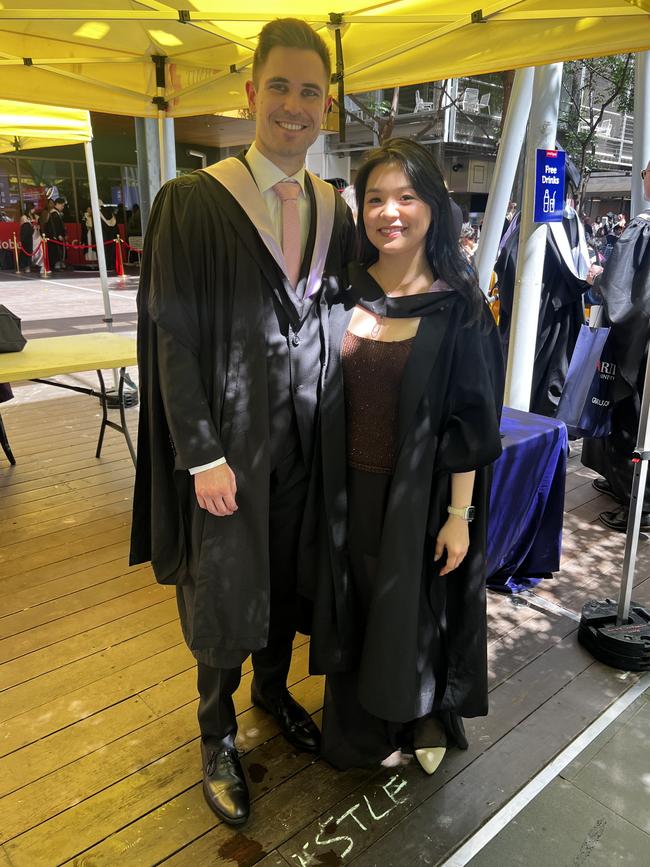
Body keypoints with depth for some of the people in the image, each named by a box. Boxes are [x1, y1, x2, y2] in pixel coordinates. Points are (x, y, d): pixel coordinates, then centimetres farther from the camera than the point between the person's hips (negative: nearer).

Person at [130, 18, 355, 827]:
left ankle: (273, 689, 45)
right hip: (230, 437, -4)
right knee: (225, 591, 9)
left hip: (305, 434, 5)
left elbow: (340, 323, 9)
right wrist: (201, 455, -15)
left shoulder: (335, 210, 5)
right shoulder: (193, 200, -10)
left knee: (288, 574, 18)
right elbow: (173, 335, -12)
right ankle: (217, 731, 35)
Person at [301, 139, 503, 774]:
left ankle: (423, 721, 45)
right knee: (355, 611, 18)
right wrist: (326, 495, 5)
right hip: (349, 489, 4)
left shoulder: (457, 307, -11)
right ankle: (364, 730, 45)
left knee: (417, 612, 14)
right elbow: (327, 403, 5)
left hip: (419, 495, -3)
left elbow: (469, 422, -11)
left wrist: (459, 515, -11)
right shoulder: (345, 294, 0)